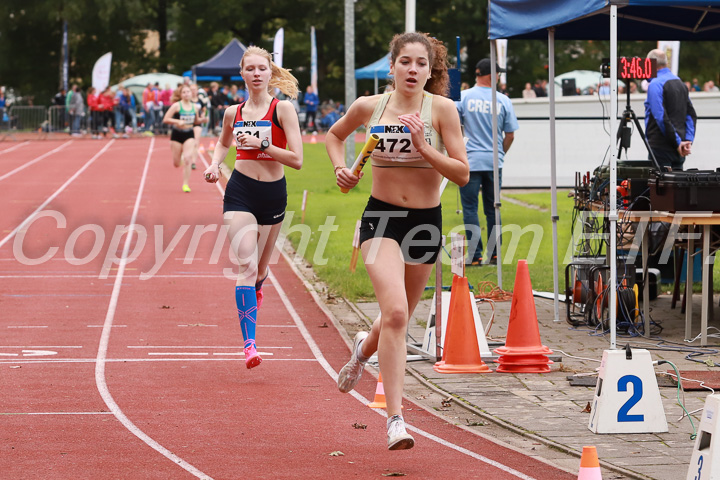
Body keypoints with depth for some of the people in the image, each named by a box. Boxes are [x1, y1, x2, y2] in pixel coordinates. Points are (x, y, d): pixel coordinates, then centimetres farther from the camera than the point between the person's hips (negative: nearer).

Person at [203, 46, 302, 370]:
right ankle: (249, 343, -21)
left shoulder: (283, 109, -6)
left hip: (273, 194, 0)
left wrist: (262, 144, -19)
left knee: (260, 268, 15)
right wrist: (215, 164, 8)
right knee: (246, 264, -16)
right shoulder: (233, 113, 5)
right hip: (240, 191, 0)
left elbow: (296, 160, -12)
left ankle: (255, 288, 54)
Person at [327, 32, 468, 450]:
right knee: (395, 312, -21)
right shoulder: (369, 107, -1)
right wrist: (341, 168, 3)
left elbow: (462, 174, -10)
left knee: (399, 317, 18)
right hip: (382, 216, -2)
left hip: (426, 222, 2)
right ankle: (396, 419, -20)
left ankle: (365, 348, 55)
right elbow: (335, 135, 20)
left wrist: (423, 147, -21)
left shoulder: (442, 109, -6)